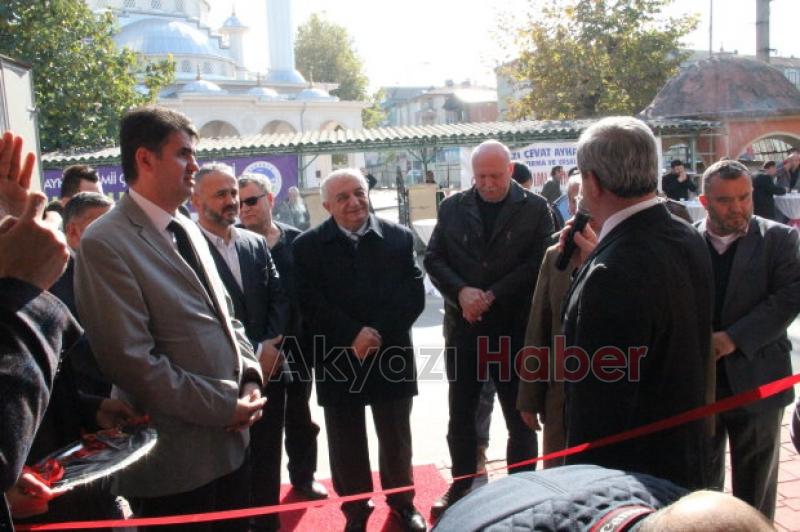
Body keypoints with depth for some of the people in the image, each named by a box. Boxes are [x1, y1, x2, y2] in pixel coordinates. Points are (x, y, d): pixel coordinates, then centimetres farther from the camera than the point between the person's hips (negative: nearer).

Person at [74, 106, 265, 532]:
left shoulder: (188, 230, 12)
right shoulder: (105, 243, -15)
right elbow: (132, 360, -20)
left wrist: (250, 379, 0)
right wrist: (225, 406, -15)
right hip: (174, 457, -7)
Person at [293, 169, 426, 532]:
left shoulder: (399, 237, 1)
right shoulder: (307, 246, -1)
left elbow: (414, 296, -5)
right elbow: (310, 304, -8)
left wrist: (379, 333, -16)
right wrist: (352, 335, -18)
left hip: (390, 355, 1)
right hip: (338, 361, 0)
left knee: (396, 437, 15)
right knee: (346, 442, 11)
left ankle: (402, 502, 36)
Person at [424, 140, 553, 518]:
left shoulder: (535, 208, -1)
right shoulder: (453, 207, 6)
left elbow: (539, 262, -9)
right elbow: (434, 258, 4)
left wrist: (491, 295, -15)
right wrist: (461, 291, -13)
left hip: (515, 327, -2)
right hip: (463, 327, 3)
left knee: (519, 416, 8)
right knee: (461, 413, 14)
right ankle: (461, 486, 32)